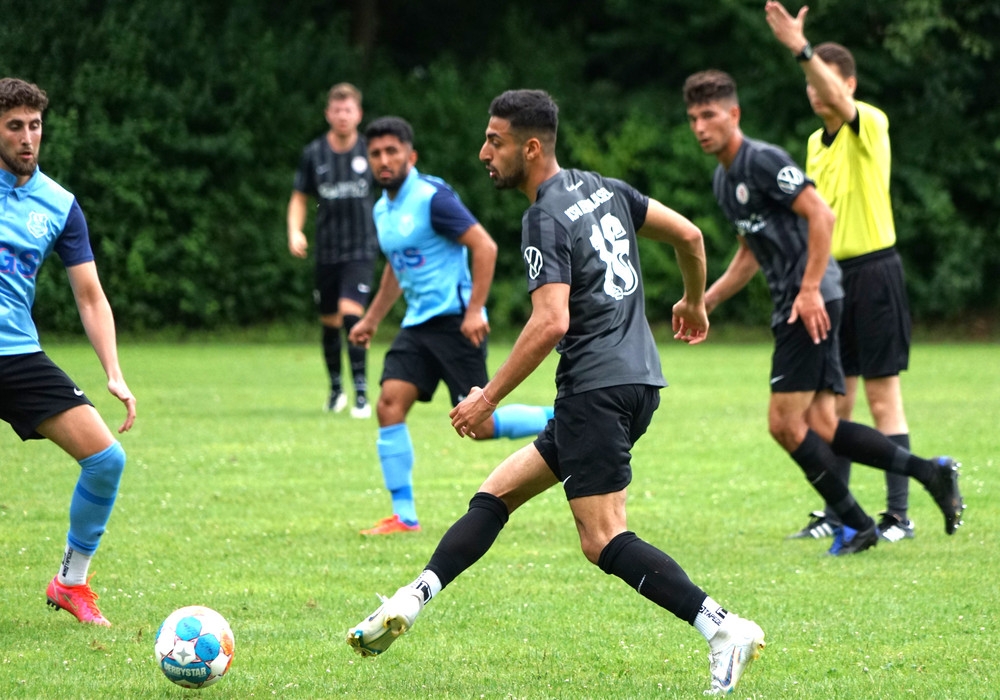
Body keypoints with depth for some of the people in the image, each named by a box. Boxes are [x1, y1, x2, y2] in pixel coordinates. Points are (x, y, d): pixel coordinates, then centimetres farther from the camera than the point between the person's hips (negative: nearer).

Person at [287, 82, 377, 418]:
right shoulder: (313, 154, 1)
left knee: (350, 313, -19)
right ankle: (336, 388, 31)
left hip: (362, 249, -3)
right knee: (329, 321, 11)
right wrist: (295, 231, -6)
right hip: (327, 250, 3)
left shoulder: (370, 151, -2)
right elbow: (299, 197, 9)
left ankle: (361, 392, -16)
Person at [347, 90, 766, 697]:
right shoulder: (603, 190, 13)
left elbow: (551, 323, -22)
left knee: (605, 542, -12)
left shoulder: (546, 221, -12)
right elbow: (689, 235, 19)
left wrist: (490, 397, -16)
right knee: (498, 493, 13)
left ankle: (724, 629, -18)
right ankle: (412, 601, 10)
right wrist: (694, 303, 37)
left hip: (598, 390, -10)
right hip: (638, 380, 10)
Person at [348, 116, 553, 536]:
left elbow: (484, 247, -17)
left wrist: (475, 311, -22)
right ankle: (404, 516, -4)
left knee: (479, 425, -11)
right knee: (389, 404, -8)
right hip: (418, 324, 8)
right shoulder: (383, 209, 13)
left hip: (454, 321, -8)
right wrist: (371, 320, 27)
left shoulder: (432, 198, -13)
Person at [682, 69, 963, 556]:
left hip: (810, 303, -9)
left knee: (785, 423, -10)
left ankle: (855, 524, 0)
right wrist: (704, 302, 26)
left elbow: (821, 215, -18)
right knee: (819, 429, 2)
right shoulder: (723, 179, 19)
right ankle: (929, 472, 5)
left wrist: (810, 289, -22)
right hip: (790, 304, 9)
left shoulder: (763, 160, -10)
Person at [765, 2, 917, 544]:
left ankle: (899, 515, -1)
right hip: (831, 274, 7)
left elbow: (841, 102, -32)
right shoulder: (816, 142, 13)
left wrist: (802, 49, -45)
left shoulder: (871, 125, -9)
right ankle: (834, 513, 13)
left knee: (882, 397, -5)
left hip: (874, 271, -7)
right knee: (835, 399, 8)